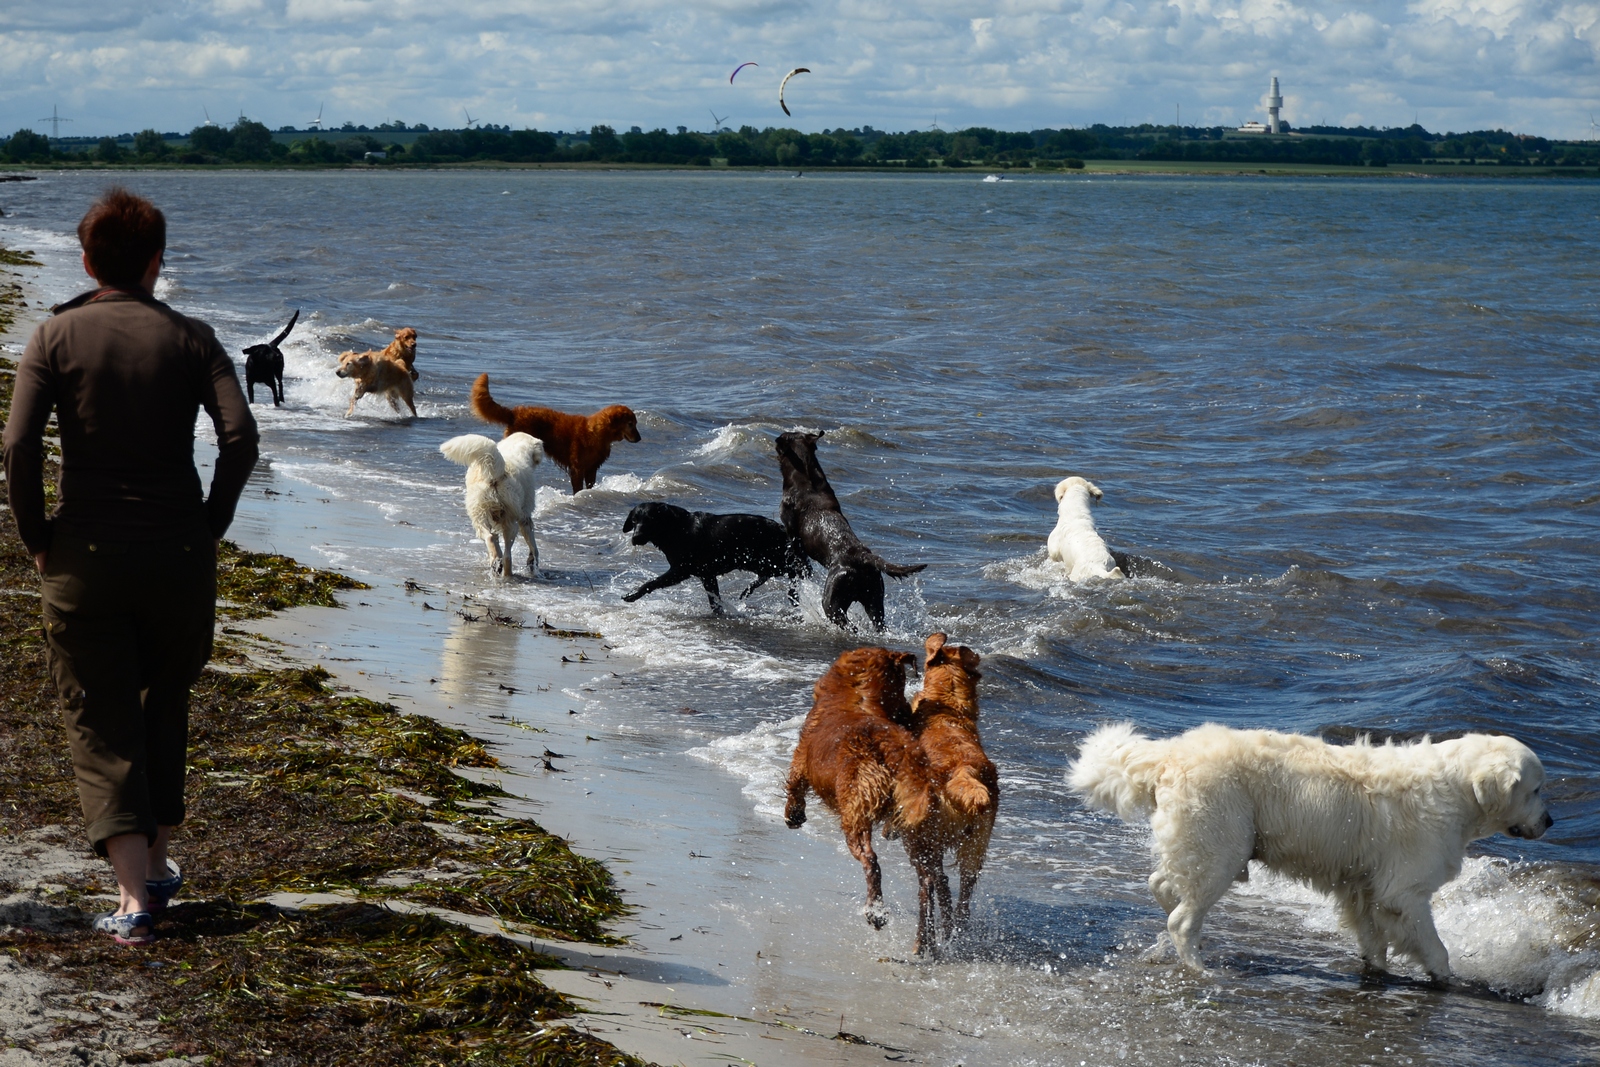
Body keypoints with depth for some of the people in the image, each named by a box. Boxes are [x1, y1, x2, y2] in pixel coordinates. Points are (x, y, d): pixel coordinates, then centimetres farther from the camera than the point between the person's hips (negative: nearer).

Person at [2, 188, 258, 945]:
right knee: (164, 709, 22)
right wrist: (210, 525, 0)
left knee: (101, 727, 4)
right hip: (180, 557, 2)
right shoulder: (189, 338, 0)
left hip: (85, 562, -1)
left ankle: (134, 896, -7)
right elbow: (240, 435, -12)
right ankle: (156, 865, 32)